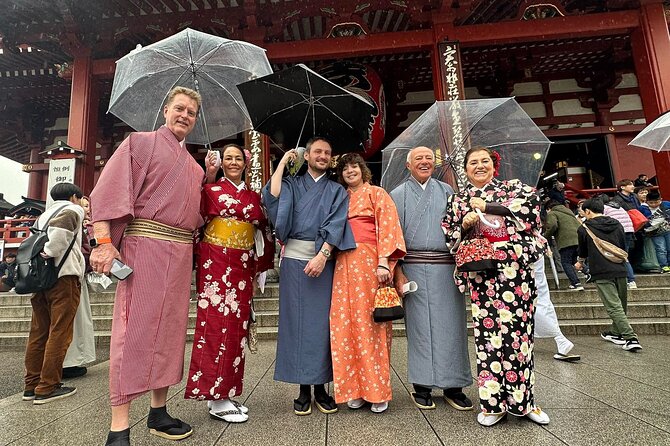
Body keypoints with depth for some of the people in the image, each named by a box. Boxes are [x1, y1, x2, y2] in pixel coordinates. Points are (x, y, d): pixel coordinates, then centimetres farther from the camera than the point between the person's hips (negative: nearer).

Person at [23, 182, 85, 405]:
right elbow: (60, 227, -20)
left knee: (38, 332, 12)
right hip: (63, 275, -8)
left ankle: (32, 385, 18)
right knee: (59, 333, -3)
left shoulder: (45, 214, 25)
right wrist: (50, 252, -13)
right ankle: (48, 388, 0)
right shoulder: (73, 209, 1)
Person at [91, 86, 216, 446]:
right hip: (144, 244, -6)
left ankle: (158, 412, 22)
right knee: (134, 328, -7)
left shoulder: (192, 165, 22)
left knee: (170, 328, 9)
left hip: (180, 251, 7)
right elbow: (109, 188, -7)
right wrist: (103, 240, -17)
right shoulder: (141, 142, 5)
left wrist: (209, 179, 12)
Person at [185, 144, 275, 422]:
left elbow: (262, 231, 17)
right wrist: (199, 264, -7)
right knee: (217, 323, -5)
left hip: (243, 266, 5)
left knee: (237, 325, 7)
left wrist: (259, 268, 15)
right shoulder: (211, 191, 2)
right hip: (216, 264, -5)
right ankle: (217, 400, 3)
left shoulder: (253, 196, 14)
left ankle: (227, 391, 19)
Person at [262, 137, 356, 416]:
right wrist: (282, 162, 2)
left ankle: (320, 387, 13)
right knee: (297, 319, 1)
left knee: (321, 320, 1)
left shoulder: (337, 191, 13)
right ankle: (303, 389, 12)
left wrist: (322, 255, -16)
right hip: (295, 257, 0)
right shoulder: (292, 184, 15)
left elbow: (336, 224, -2)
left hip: (324, 259, 0)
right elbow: (271, 197, -7)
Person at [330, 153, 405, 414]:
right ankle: (356, 389, 14)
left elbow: (387, 227, -4)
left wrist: (383, 263, -16)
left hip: (371, 263, -4)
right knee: (347, 324, 2)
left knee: (372, 324, -3)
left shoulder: (377, 194, 8)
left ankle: (378, 391, 9)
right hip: (344, 266, 5)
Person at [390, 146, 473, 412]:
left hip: (446, 267, 2)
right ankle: (422, 386, 15)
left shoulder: (446, 191, 14)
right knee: (420, 326, 2)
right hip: (414, 268, -2)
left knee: (451, 325, 3)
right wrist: (398, 272, -6)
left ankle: (453, 385, 16)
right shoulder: (398, 195, 9)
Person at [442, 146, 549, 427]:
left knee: (518, 329, 0)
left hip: (515, 269, 0)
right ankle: (494, 403, 11)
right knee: (487, 332, -2)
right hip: (480, 273, 1)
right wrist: (464, 225, -7)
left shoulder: (514, 187, 14)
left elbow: (530, 205, -6)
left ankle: (522, 400, 16)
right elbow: (451, 238, 13)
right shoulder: (458, 200, 17)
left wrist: (487, 207, -5)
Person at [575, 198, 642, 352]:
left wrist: (579, 262, 35)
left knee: (614, 307, -6)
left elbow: (583, 251, 14)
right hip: (620, 270, 6)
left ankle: (631, 338, -13)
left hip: (602, 272, -6)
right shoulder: (617, 225, 12)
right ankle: (616, 333, 31)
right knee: (621, 304, 18)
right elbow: (623, 248, 22)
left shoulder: (584, 229, -2)